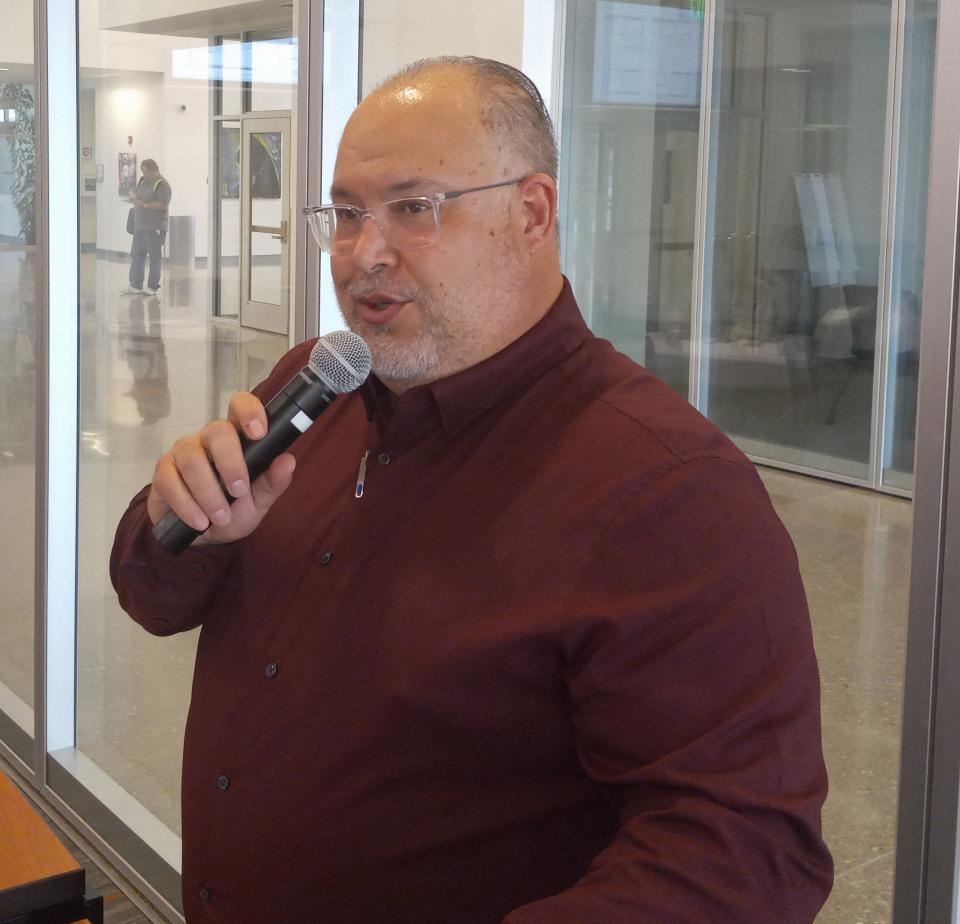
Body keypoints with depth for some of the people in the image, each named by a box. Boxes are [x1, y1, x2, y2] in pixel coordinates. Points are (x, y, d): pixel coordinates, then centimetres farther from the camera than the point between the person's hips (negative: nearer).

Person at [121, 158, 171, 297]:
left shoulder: (161, 184, -12)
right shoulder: (143, 180, 14)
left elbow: (163, 204, -21)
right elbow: (134, 192, 23)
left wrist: (144, 205, -22)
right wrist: (133, 196, -2)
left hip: (155, 228, -9)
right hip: (140, 226, 9)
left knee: (154, 257, 0)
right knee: (136, 255, 9)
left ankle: (152, 287, 6)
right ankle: (135, 285, 15)